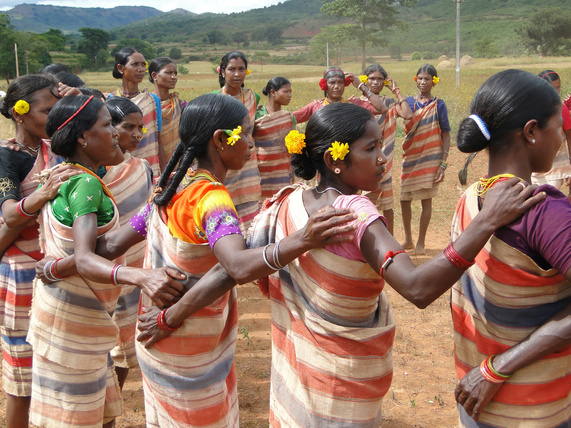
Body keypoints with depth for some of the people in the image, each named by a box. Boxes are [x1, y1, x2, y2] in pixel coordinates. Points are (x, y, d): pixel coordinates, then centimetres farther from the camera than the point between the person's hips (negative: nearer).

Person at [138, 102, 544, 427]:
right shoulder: (357, 214, -29)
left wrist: (170, 317, 0)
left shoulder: (288, 203, -11)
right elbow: (418, 287, -41)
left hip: (296, 370, 6)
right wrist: (486, 222, -40)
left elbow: (229, 269, -10)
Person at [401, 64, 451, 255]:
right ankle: (408, 240, 23)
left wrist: (443, 164, -9)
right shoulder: (408, 102, 7)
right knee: (404, 199, 6)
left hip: (430, 159, -3)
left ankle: (421, 242, 12)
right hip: (410, 158, 3)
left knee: (426, 200, 0)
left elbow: (445, 135, -2)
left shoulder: (438, 104, -1)